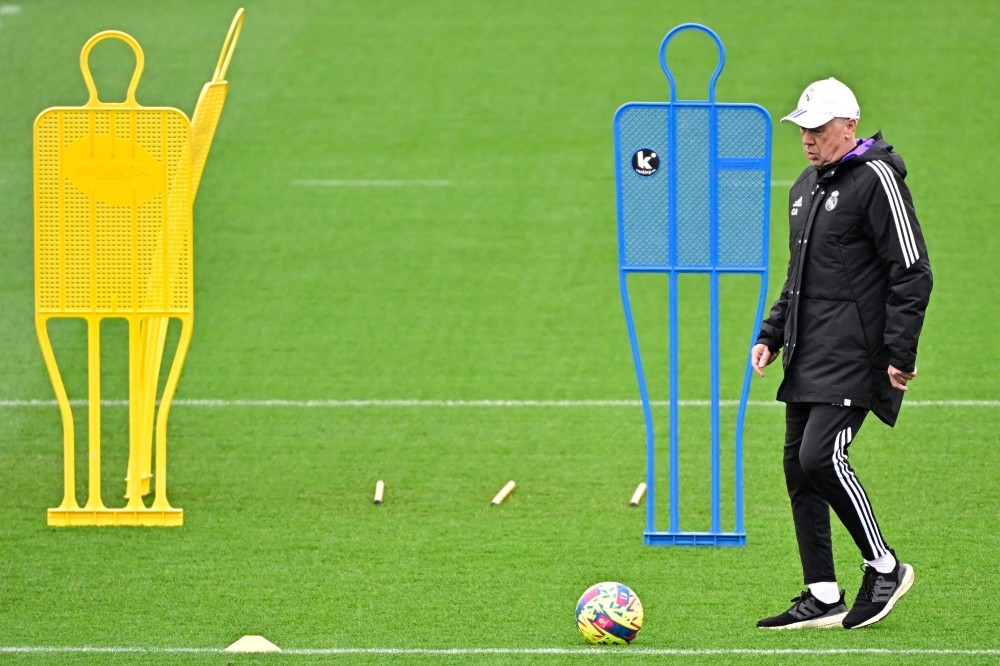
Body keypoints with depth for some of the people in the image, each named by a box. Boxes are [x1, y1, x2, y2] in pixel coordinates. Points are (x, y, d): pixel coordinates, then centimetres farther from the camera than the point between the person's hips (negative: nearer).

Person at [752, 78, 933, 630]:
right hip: (808, 358, 9)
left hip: (855, 356, -9)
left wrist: (900, 352, -18)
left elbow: (912, 273, -13)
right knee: (799, 465, 4)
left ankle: (884, 567, -2)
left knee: (820, 456, -19)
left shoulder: (876, 181, -10)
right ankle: (822, 599, 9)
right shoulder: (806, 187, 18)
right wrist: (772, 335, 19)